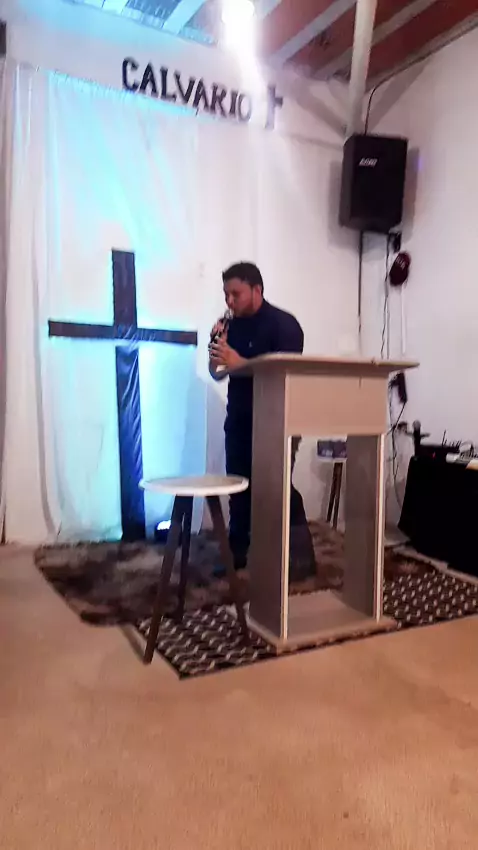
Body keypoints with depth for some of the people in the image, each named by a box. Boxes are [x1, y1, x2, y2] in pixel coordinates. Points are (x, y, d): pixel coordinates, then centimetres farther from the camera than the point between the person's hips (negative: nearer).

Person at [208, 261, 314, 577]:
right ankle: (237, 554, 19)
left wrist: (239, 363, -27)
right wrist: (216, 351, -9)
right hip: (239, 422, 6)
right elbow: (217, 374, 12)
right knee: (239, 488, 8)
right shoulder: (231, 326, 10)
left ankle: (302, 556, 6)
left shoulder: (284, 324, -9)